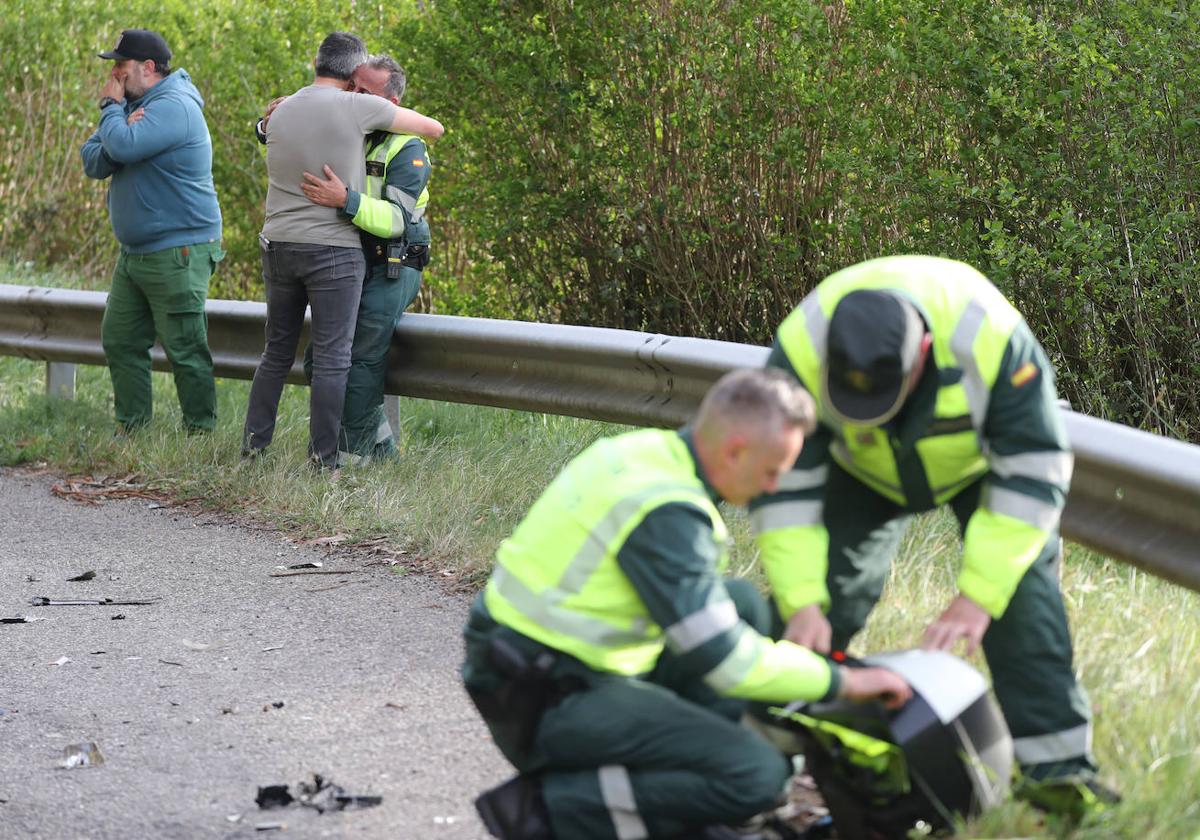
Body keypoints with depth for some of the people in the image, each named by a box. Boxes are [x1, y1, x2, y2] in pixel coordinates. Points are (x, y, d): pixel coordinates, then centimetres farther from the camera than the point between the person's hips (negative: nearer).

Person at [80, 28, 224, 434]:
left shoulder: (173, 107, -16)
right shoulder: (132, 106, 14)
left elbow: (123, 147, -28)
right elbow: (92, 160, 4)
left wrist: (111, 108, -10)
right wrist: (122, 126, -15)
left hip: (177, 254, -10)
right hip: (135, 253, 10)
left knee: (185, 349, -5)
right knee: (120, 341, 10)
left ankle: (201, 433, 1)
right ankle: (132, 428, 16)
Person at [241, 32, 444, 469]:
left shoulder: (281, 112, 9)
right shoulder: (358, 108, -9)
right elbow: (434, 128, 0)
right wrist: (394, 117, 20)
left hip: (279, 245, 6)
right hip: (333, 249, -6)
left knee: (277, 352, 16)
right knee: (332, 359, -1)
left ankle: (253, 445, 17)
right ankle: (323, 458, -1)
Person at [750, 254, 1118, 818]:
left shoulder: (991, 339, -42)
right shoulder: (799, 351, -37)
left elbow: (1033, 470, -33)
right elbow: (784, 483, -27)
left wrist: (979, 596, -36)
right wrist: (800, 603, -35)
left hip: (978, 464, -1)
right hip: (864, 473, 1)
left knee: (1021, 594, -17)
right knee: (826, 598, -8)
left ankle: (1057, 767, -14)